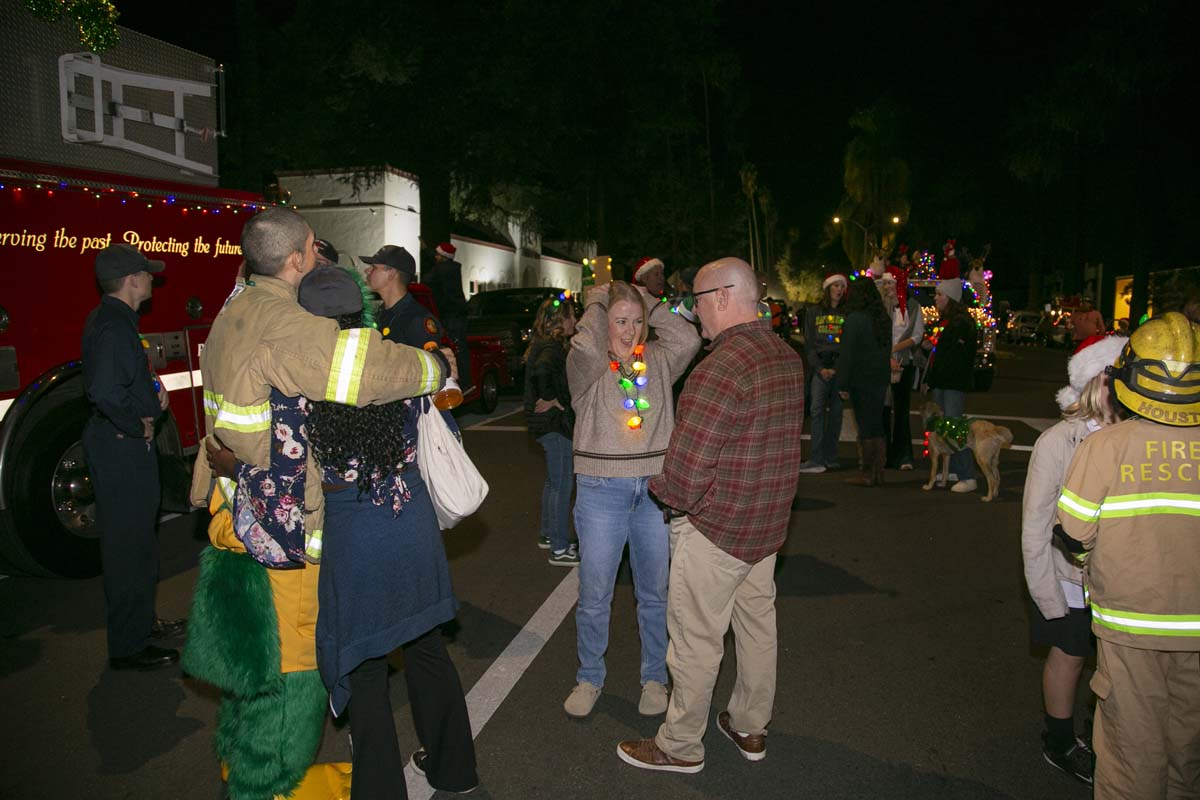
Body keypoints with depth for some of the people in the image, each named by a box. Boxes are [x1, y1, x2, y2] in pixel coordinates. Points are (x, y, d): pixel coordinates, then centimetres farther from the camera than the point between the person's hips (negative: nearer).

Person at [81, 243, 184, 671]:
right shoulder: (114, 327, -22)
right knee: (130, 544, -1)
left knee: (137, 538, 21)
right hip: (122, 448, -11)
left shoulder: (111, 319, 11)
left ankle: (141, 621, 37)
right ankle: (128, 647, 11)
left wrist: (153, 387, 7)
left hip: (122, 445, 11)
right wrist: (138, 425, -20)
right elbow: (106, 392, -34)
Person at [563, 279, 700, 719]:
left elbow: (688, 339, -12)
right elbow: (586, 346, -26)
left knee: (656, 595, 14)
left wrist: (648, 303, -3)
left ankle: (654, 677, 33)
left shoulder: (657, 360, 6)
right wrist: (596, 303, -9)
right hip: (601, 491, -2)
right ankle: (589, 677, 30)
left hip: (655, 490, 3)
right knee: (594, 597, 9)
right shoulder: (588, 365, -3)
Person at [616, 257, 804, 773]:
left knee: (696, 640, 7)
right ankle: (750, 729, 38)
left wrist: (660, 489, -6)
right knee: (757, 625, 20)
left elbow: (684, 476, -27)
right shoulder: (788, 358, 3)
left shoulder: (720, 370, -26)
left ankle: (680, 746, 23)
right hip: (768, 523, 9)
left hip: (716, 528, -9)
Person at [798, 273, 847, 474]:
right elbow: (809, 345, 8)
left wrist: (838, 369, -9)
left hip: (840, 367, 0)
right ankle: (816, 459, -14)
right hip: (819, 367, 0)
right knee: (817, 410, -11)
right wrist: (821, 368, -5)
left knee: (836, 412, 2)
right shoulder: (814, 313, 11)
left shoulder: (847, 314, 8)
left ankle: (829, 457, 9)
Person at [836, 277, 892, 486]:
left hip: (861, 380, -7)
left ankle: (866, 474, 2)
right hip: (881, 379, 7)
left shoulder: (855, 319, -14)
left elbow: (847, 353, -13)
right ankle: (878, 473, 17)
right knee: (877, 425, 12)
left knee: (865, 425, -3)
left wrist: (843, 384, -10)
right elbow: (888, 350, 15)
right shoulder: (884, 318, 8)